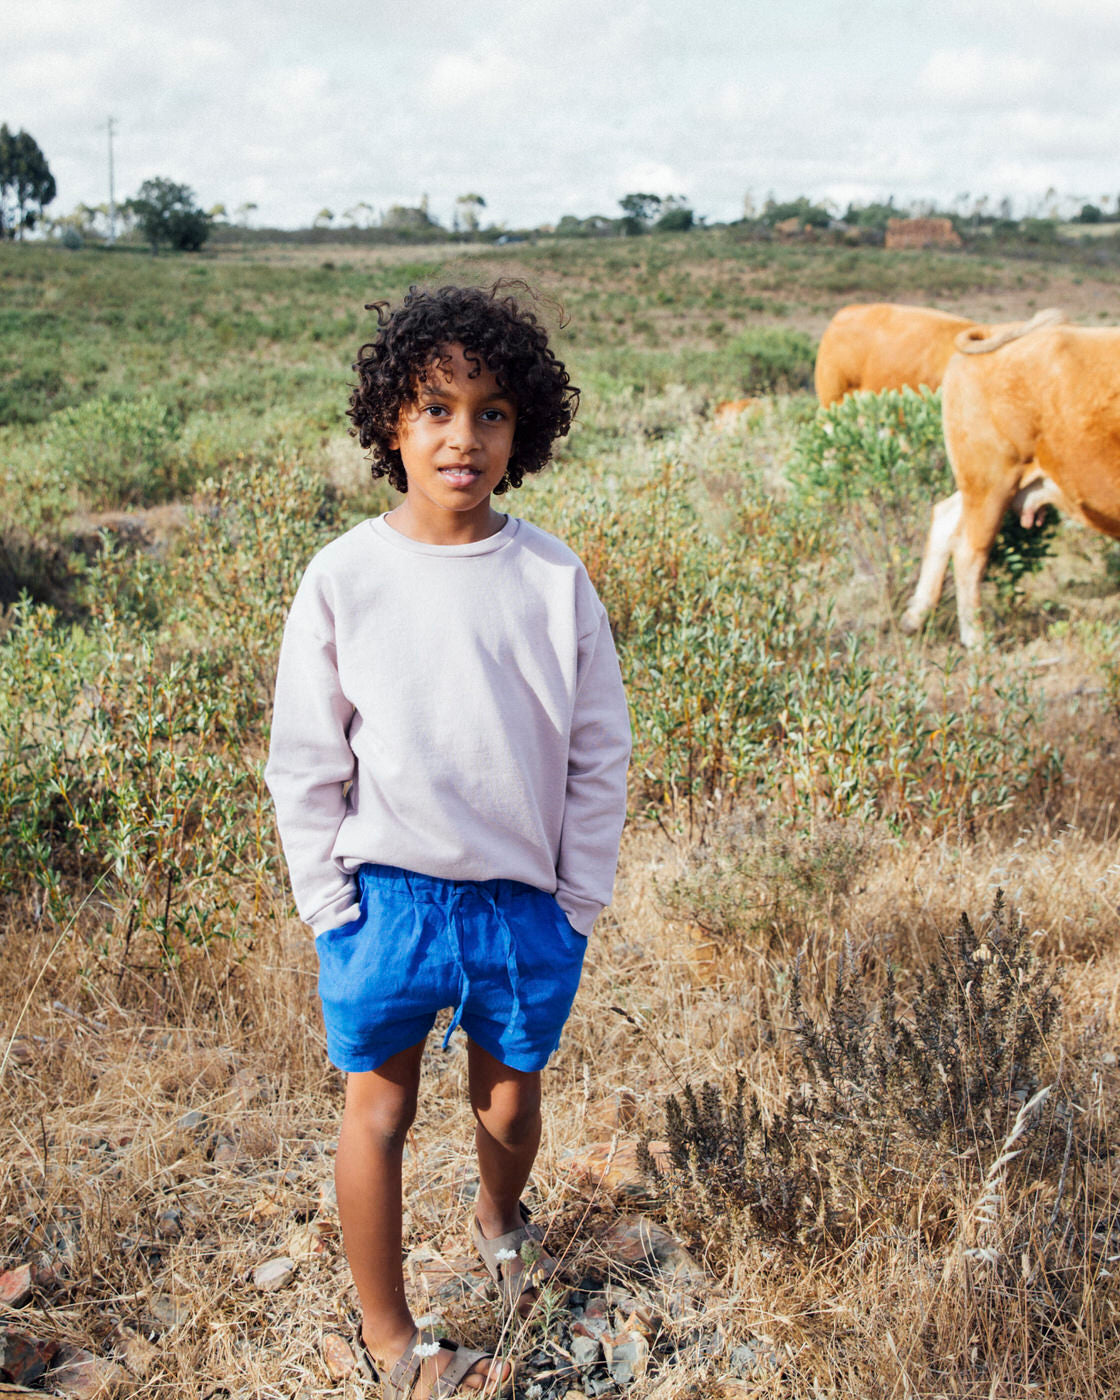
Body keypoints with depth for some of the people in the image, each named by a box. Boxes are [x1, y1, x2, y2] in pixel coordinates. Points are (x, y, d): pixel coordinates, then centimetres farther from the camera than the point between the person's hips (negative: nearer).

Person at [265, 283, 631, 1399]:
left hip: (526, 903, 1)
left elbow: (599, 752, 1)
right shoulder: (344, 578, -8)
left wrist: (576, 902, 1)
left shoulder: (555, 580, -6)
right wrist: (331, 909, -3)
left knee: (508, 1098, 18)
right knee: (378, 1111, 9)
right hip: (388, 897, -1)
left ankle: (498, 1218, 51)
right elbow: (305, 763, -2)